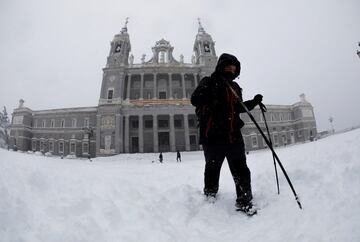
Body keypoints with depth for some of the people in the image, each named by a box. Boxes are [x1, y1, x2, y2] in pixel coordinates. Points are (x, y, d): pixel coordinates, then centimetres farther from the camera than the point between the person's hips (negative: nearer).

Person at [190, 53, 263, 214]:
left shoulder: (234, 87, 19)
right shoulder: (208, 82, 2)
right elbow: (195, 100, -13)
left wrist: (253, 102, 14)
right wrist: (211, 86, -25)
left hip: (233, 136, 5)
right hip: (213, 136, -4)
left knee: (241, 170, 5)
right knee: (212, 171, 9)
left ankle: (244, 202, 18)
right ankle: (209, 199, 29)